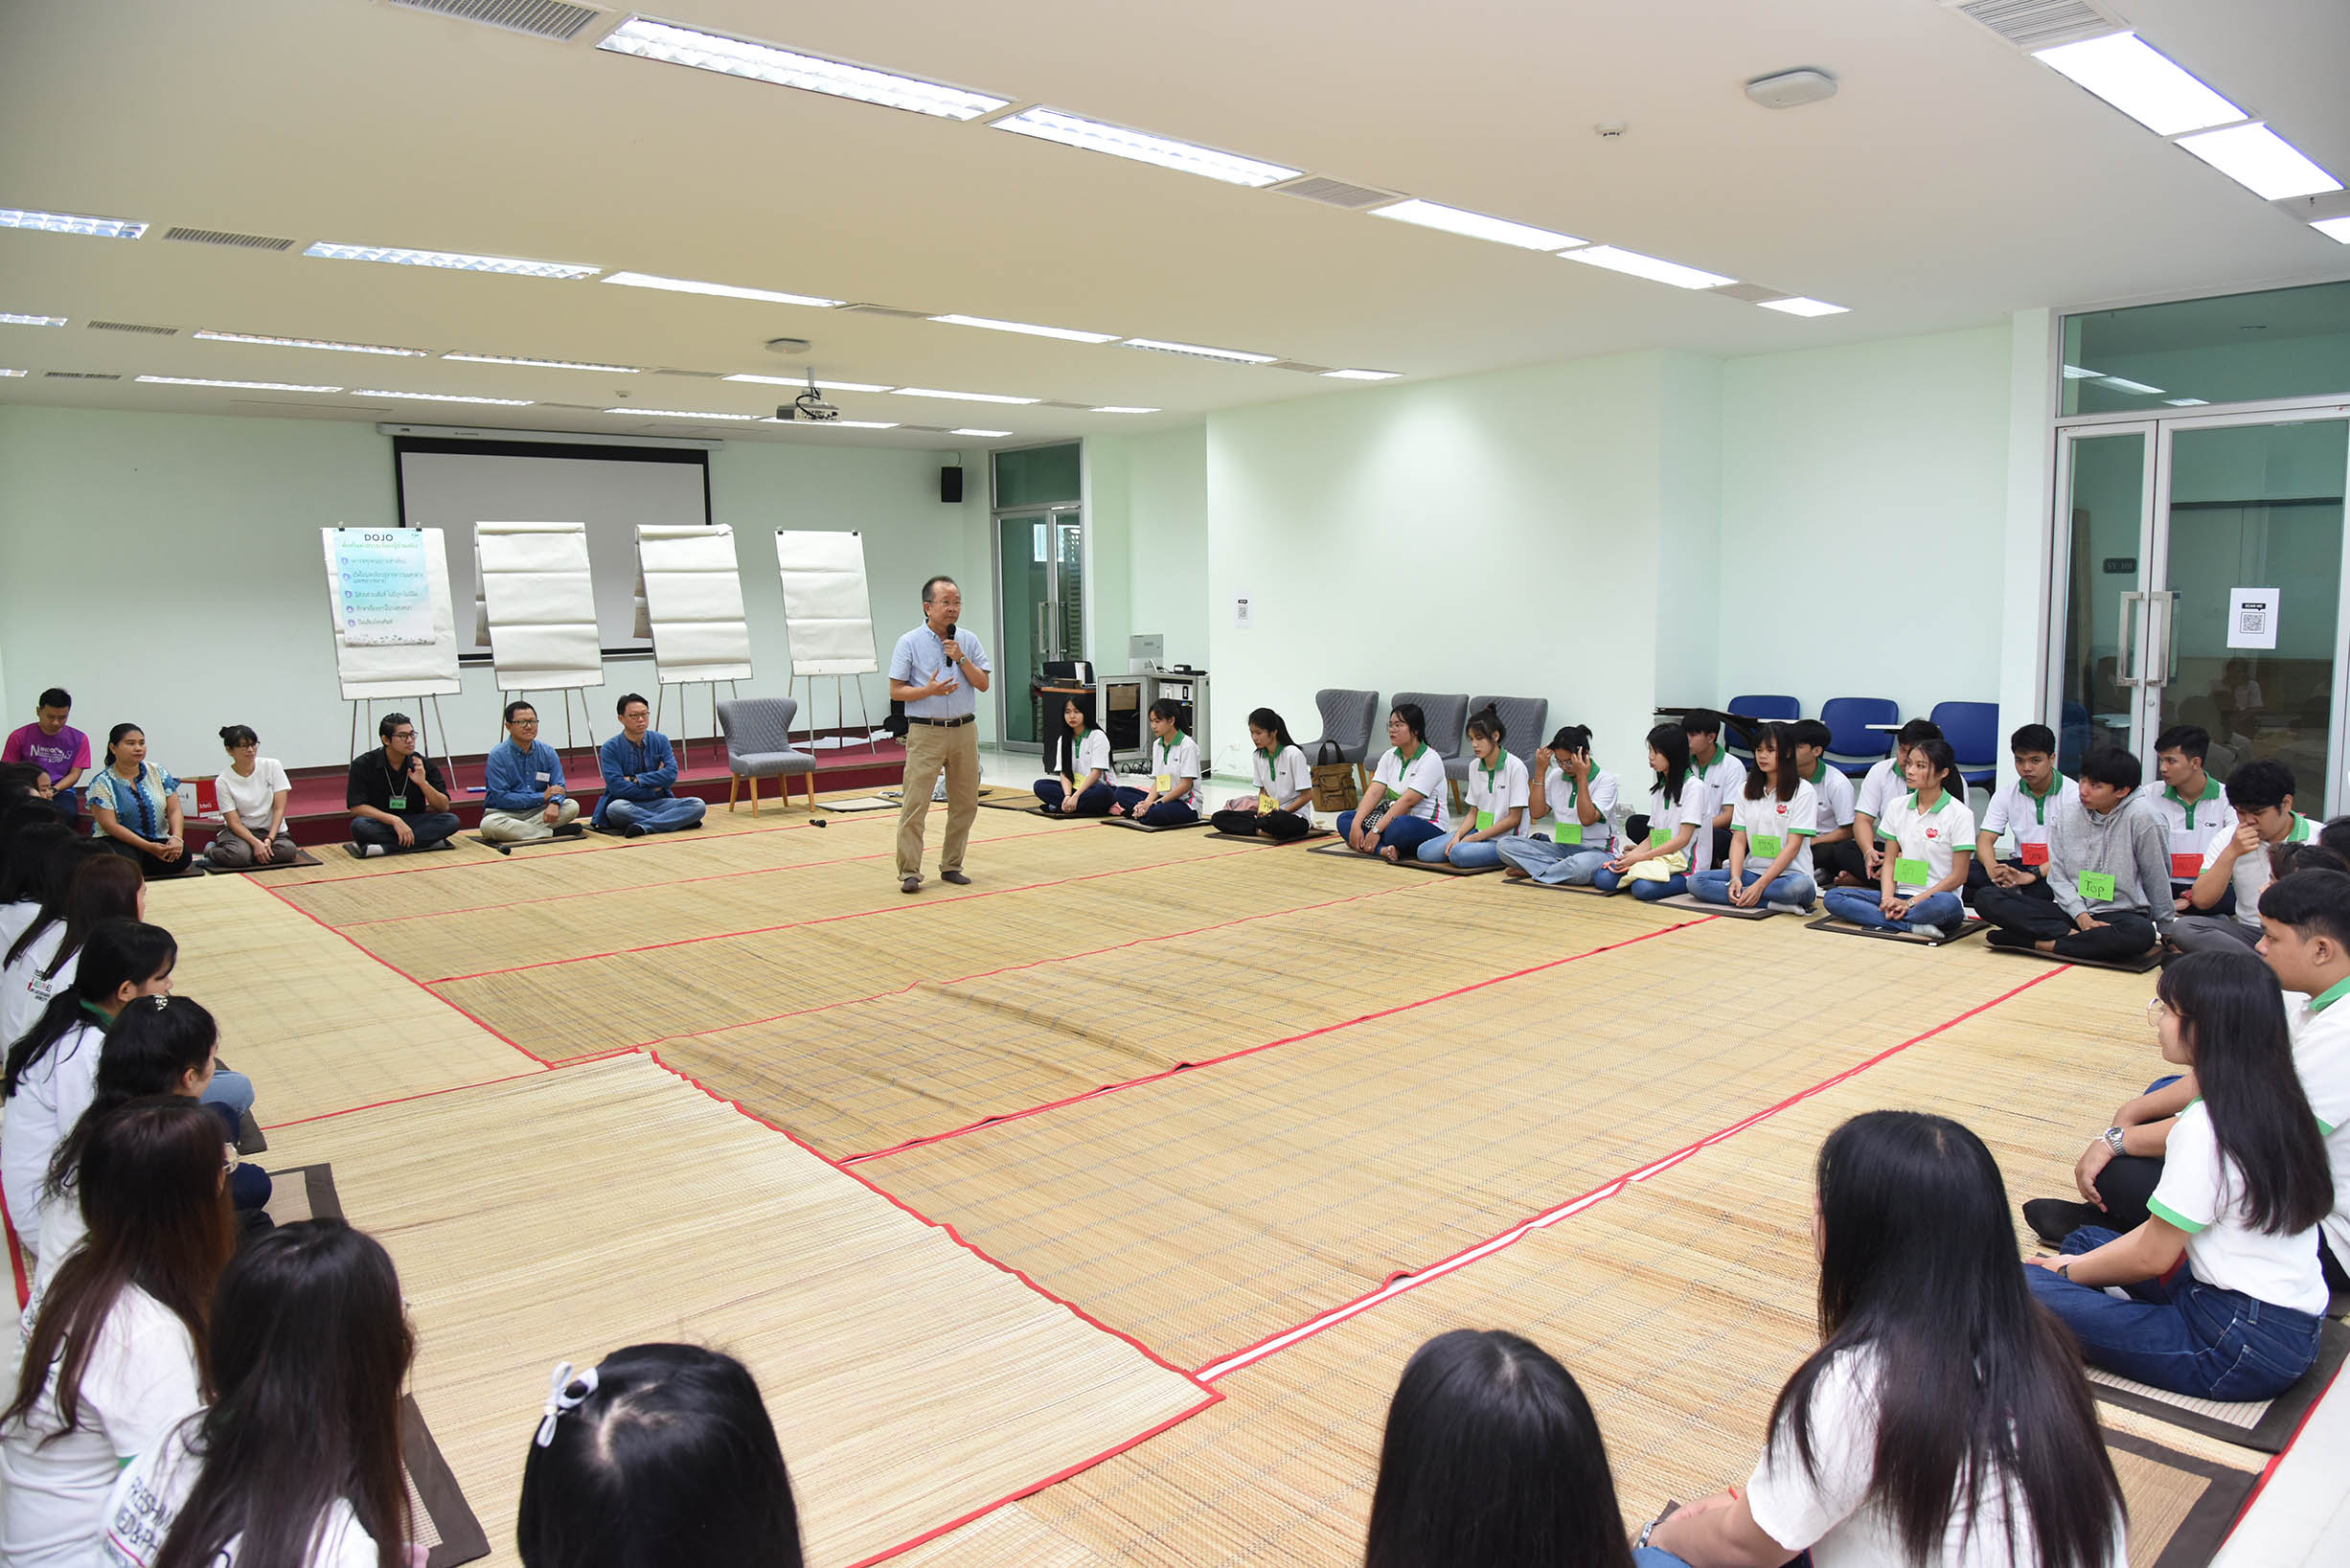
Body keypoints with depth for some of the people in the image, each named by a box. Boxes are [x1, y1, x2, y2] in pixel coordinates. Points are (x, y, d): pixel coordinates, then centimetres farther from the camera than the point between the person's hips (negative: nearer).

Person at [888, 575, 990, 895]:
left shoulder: (968, 640, 8)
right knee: (915, 804, -9)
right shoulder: (909, 643, -2)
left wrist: (961, 658, -11)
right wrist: (929, 690, -19)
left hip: (964, 730, 4)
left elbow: (983, 684, 2)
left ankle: (951, 866, 19)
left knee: (965, 804, 7)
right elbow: (896, 691, -4)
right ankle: (909, 872, -5)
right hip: (925, 733, -4)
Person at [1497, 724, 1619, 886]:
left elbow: (1587, 819, -18)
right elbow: (1537, 813, 1)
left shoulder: (1605, 780, -7)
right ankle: (1563, 868, -22)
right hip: (1561, 848, 5)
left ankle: (1530, 870, -15)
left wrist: (1582, 777, -19)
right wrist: (1540, 771, -3)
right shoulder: (1556, 776, 9)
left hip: (1596, 850, -5)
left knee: (1581, 865, -44)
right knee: (1506, 845, -16)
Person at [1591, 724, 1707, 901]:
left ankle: (1689, 881, -12)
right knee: (1603, 878, -18)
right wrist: (1630, 857, -6)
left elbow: (1683, 839, -12)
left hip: (1682, 863, -6)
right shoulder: (1658, 788, 18)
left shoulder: (1693, 786, -6)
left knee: (1643, 888, -35)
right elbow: (1651, 838, 14)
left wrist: (1641, 856, -15)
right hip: (1658, 858, 6)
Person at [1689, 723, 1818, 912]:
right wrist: (1735, 879, -13)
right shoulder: (1746, 788, 13)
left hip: (1788, 873, -6)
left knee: (1800, 886, -41)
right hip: (1753, 871, 6)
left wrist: (1760, 885, -19)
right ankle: (1774, 902, -26)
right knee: (1695, 882, -20)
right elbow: (1739, 839, 6)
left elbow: (1793, 846, -10)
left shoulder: (1802, 790, -3)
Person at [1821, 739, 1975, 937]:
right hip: (1900, 895, 6)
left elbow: (1959, 876, -7)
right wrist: (1887, 898, -10)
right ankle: (1914, 926, -26)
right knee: (1833, 897, -17)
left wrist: (1911, 903, -14)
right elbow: (1889, 861, 10)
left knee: (1947, 904, -42)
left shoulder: (1960, 814, -4)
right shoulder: (1897, 806, 11)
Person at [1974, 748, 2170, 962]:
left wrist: (2166, 932, 7)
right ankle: (2071, 935, -26)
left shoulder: (2139, 819, -9)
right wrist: (2081, 916, -13)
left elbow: (2158, 879, 0)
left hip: (2120, 915, -3)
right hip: (2070, 910, 3)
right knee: (1987, 898, -17)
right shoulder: (2064, 816, 2)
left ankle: (2043, 943, -28)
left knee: (2141, 934, -41)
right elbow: (2058, 877, 3)